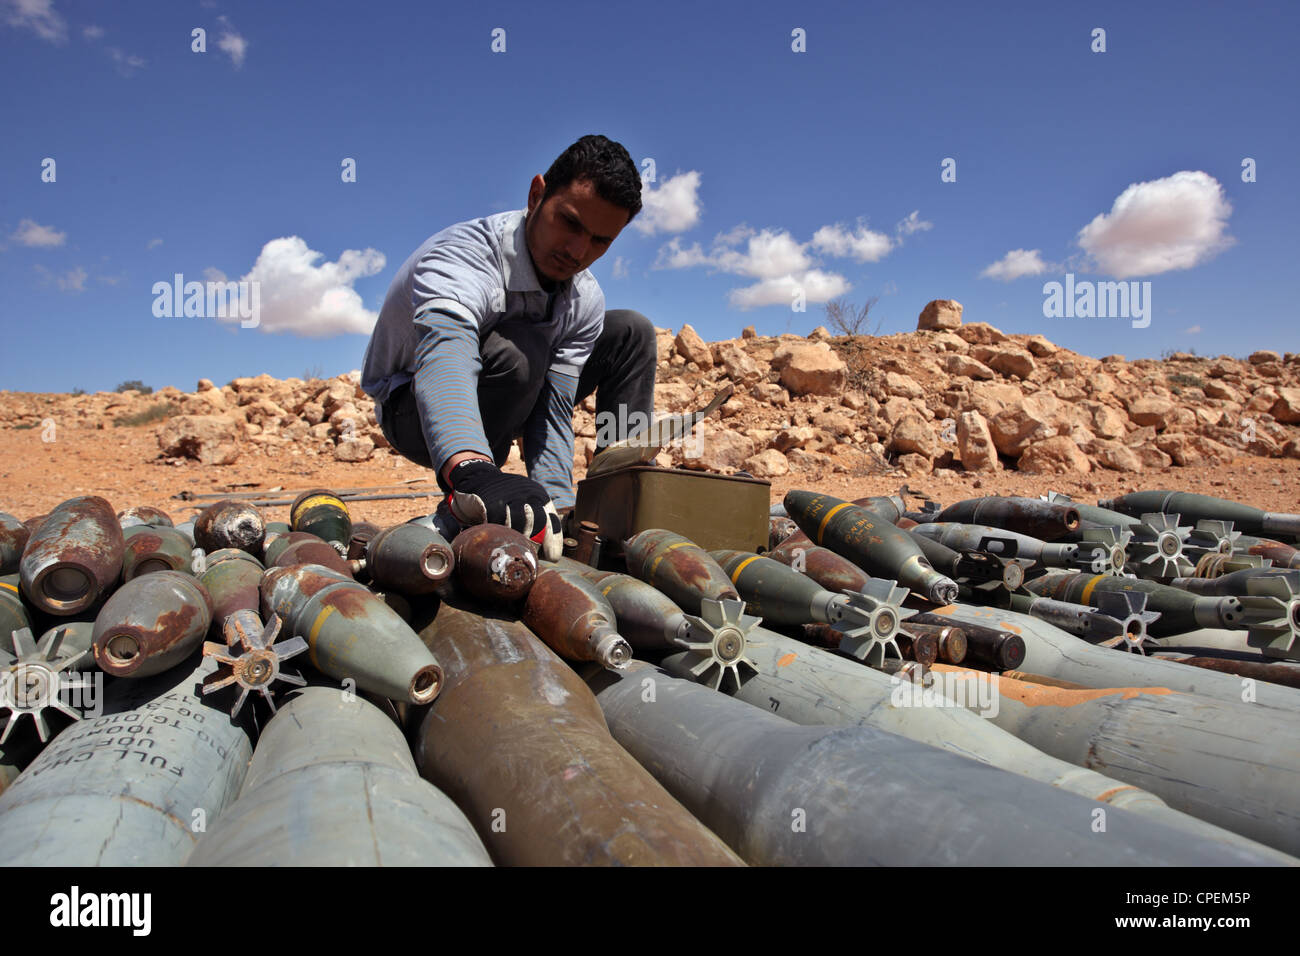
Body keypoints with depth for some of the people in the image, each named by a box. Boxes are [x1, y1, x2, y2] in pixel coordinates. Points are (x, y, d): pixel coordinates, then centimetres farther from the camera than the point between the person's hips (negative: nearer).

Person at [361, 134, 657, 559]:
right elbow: (445, 359, -56)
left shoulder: (585, 300, -14)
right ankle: (461, 518, -20)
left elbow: (554, 413, -20)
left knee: (630, 331, -6)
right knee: (518, 349, -38)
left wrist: (553, 510, -37)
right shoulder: (457, 261, -34)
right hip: (412, 409, -6)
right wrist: (471, 472, -76)